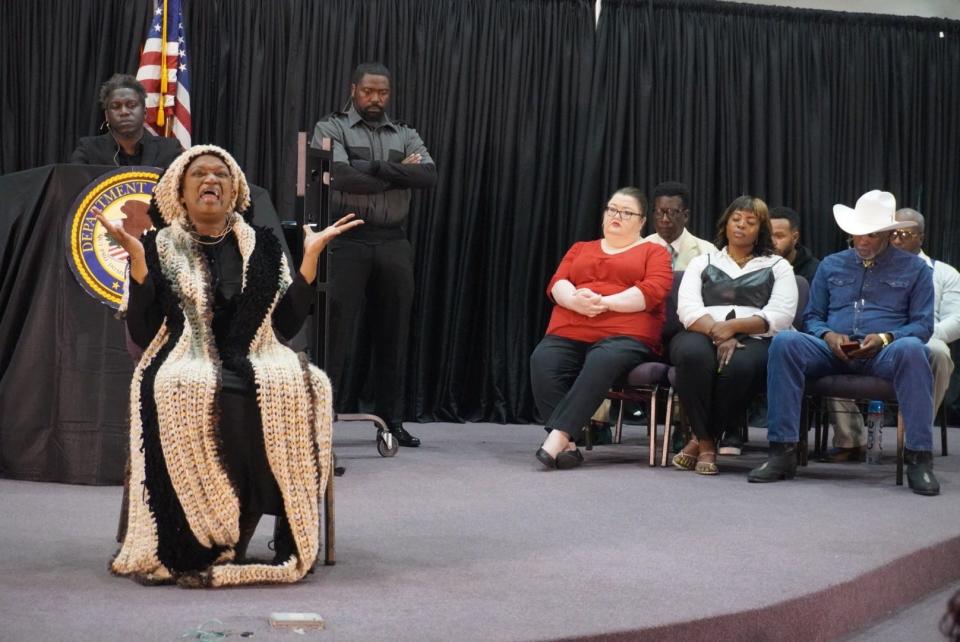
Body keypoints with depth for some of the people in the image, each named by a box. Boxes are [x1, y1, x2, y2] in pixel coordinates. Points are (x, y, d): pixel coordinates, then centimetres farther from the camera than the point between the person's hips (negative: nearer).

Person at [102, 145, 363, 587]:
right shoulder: (158, 248, 10)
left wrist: (311, 256, 4)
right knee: (191, 395, -39)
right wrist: (137, 259, -6)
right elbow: (142, 333, 1)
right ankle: (200, 544, -30)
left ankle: (293, 541, -27)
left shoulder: (264, 247, 16)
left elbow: (288, 326, 8)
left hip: (256, 363, 2)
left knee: (301, 389, -32)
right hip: (186, 365, -2)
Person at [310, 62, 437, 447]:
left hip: (393, 242, 4)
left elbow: (429, 176, -2)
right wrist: (399, 175, -6)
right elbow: (342, 177, -15)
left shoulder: (405, 135, 15)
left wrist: (376, 168, -11)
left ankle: (390, 419, 14)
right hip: (347, 239, -4)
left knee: (393, 331, 7)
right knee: (338, 328, -6)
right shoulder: (332, 129, 3)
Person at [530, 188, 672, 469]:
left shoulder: (653, 252, 16)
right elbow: (557, 283, 13)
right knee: (542, 362, -31)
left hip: (624, 336, -3)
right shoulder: (580, 249, 28)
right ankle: (567, 444, -36)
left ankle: (558, 435, -44)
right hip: (568, 334, 4)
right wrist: (575, 300, -12)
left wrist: (604, 302, -15)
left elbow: (653, 291, -3)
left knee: (601, 362, -39)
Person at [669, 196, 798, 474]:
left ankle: (703, 439, -18)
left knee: (739, 365, -38)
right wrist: (718, 333, -16)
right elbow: (688, 309, 4)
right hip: (704, 335, 1)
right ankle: (706, 442, -22)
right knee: (693, 354, -37)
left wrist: (733, 326, -14)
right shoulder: (702, 263, 23)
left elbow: (780, 316, 1)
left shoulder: (777, 267, 18)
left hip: (754, 340, -1)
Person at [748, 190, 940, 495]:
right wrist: (828, 336, -4)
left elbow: (922, 325, 7)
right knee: (785, 342, -29)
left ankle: (919, 458, -36)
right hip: (833, 352, 2)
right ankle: (782, 451, -31)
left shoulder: (914, 269, 14)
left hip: (884, 355, -2)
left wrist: (886, 338, -13)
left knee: (911, 350, -39)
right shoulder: (831, 265, 22)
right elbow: (812, 317, 21)